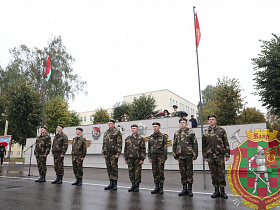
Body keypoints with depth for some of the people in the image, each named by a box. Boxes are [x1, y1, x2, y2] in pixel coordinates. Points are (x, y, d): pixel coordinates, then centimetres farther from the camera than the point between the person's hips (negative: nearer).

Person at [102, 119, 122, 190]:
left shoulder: (117, 131, -5)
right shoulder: (106, 132, 16)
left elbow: (119, 143, -11)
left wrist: (118, 153, -16)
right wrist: (103, 153, 15)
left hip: (114, 154, -6)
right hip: (107, 154, 7)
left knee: (114, 168, -2)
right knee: (109, 168, 10)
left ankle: (115, 184, 7)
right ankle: (111, 183, 19)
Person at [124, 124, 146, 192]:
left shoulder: (141, 139, -3)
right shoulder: (128, 138, 9)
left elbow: (143, 149, -5)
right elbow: (125, 149, 13)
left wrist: (142, 159, -10)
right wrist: (126, 158, 9)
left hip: (138, 159, -4)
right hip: (130, 158, 4)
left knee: (137, 173, 2)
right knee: (131, 172, 8)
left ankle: (137, 186, 14)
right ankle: (133, 185, 21)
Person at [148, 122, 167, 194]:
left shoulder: (163, 136, -2)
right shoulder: (151, 137, 11)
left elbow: (165, 147, -6)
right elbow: (149, 147, 13)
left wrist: (164, 157, -13)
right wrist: (149, 157, 8)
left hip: (160, 156, -4)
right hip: (153, 156, 4)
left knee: (161, 172, -1)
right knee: (155, 172, 7)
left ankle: (161, 188, 7)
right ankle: (157, 187, 15)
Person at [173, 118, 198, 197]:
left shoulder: (191, 133, -1)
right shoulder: (176, 133, 10)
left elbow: (195, 144, -2)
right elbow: (174, 145, 14)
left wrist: (195, 155, -7)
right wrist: (175, 155, 9)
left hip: (189, 156, -3)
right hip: (180, 156, 4)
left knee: (190, 173, 3)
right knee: (182, 173, 9)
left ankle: (190, 189, 13)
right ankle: (184, 189, 18)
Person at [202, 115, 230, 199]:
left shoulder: (221, 130, 2)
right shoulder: (205, 132, 8)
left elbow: (226, 143, 2)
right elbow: (203, 145, 11)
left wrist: (227, 155, -1)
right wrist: (205, 156, 8)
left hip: (220, 156, -2)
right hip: (210, 157, 2)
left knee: (221, 173, 2)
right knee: (213, 174, 8)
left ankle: (222, 191, 13)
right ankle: (216, 191, 18)